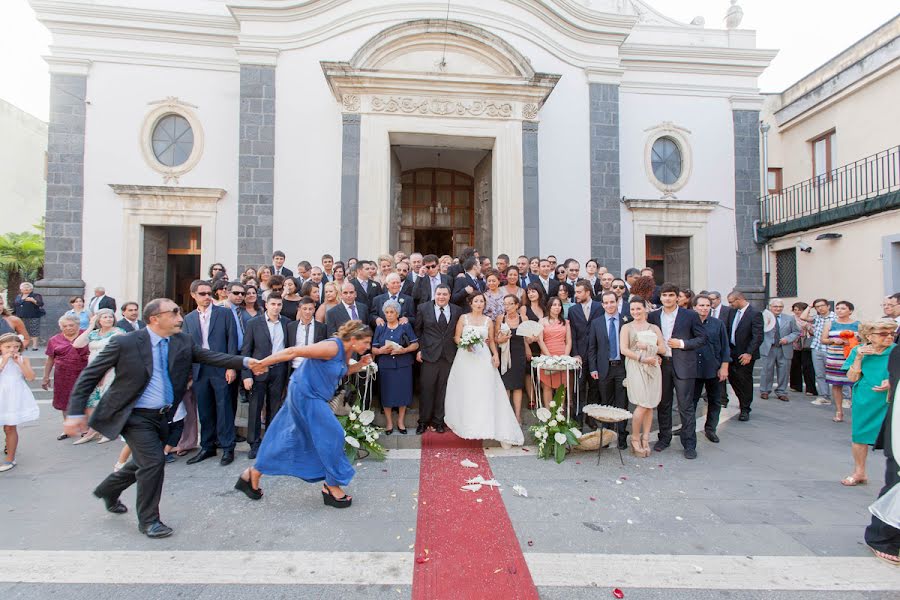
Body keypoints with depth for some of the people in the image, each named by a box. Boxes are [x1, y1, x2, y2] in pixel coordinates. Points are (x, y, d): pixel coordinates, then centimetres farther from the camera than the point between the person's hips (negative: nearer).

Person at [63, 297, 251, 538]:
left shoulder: (183, 342, -3)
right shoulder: (125, 343, -16)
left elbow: (210, 356, -9)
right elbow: (89, 376, -8)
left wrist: (245, 361, -22)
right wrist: (76, 413, -12)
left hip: (162, 416, 6)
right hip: (135, 416, -6)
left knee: (144, 462, 21)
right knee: (154, 461, -10)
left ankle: (107, 490, 52)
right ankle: (148, 520, 13)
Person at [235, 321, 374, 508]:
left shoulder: (347, 350, 2)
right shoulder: (332, 347, -26)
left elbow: (342, 371, 19)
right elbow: (293, 352, -25)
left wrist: (360, 365, 1)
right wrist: (262, 364, -21)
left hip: (311, 396, 10)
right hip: (305, 395, -10)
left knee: (290, 437, 16)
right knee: (331, 435, -5)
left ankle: (253, 474, 30)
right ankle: (332, 486, 9)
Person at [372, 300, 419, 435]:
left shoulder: (405, 325, 3)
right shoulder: (380, 327, 6)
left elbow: (415, 344, 0)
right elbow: (373, 349, 4)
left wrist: (403, 350, -17)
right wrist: (381, 350, -17)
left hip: (403, 365, 0)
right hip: (385, 366, 1)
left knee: (402, 392, 4)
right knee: (387, 393, 3)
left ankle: (401, 421, 22)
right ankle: (389, 422, 20)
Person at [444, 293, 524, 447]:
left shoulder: (488, 321, 10)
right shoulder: (463, 318, 5)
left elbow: (491, 341, 11)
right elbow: (456, 338, 5)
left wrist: (495, 355, -5)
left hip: (483, 358, 1)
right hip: (466, 358, -1)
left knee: (485, 392, -4)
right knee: (466, 392, 2)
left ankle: (485, 426, 0)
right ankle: (466, 423, 15)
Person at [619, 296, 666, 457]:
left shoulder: (654, 328, 15)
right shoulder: (627, 327, 6)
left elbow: (663, 349, 8)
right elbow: (624, 350, -5)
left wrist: (647, 346, -7)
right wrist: (642, 358, -13)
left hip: (653, 367, 4)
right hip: (635, 368, -4)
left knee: (650, 406, 3)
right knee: (643, 405, -11)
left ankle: (645, 439, 13)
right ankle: (635, 439, 4)